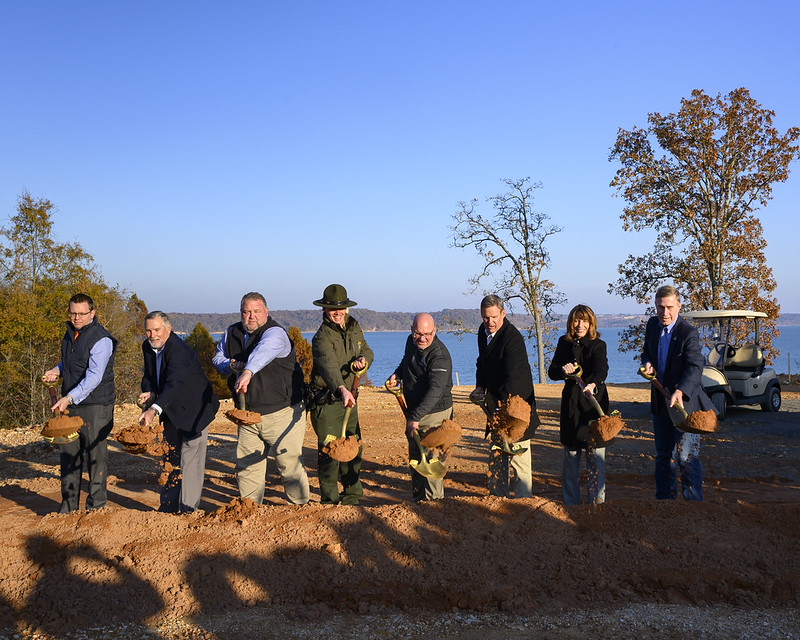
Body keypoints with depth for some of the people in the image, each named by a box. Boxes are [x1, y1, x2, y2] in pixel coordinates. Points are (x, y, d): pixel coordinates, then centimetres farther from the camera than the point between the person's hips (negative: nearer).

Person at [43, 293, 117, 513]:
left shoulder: (101, 339, -16)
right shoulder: (70, 333, 11)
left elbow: (94, 376, -24)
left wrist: (69, 398, -34)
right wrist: (57, 370, 6)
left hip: (95, 406, -8)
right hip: (69, 404, 8)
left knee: (95, 454, -2)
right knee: (68, 452, 12)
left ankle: (96, 507, 9)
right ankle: (68, 507, 23)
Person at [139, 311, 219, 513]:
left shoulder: (180, 351, -29)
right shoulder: (148, 347, -3)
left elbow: (175, 384, -42)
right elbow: (148, 376, 7)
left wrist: (154, 410, -55)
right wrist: (149, 393, -17)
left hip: (194, 410, -8)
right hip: (171, 410, 8)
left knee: (190, 460, -9)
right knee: (170, 458, 16)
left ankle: (187, 510, -3)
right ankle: (168, 507, 27)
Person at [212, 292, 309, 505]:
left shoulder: (275, 333, -14)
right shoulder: (232, 333, 9)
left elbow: (262, 352, -35)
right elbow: (218, 358, 17)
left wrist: (247, 372, -54)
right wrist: (230, 365, -6)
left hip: (281, 412, -6)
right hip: (248, 414, 6)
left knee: (289, 462, -3)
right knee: (247, 464, 11)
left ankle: (299, 507, 11)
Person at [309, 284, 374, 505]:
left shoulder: (354, 327, 5)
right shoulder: (322, 337, -20)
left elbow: (366, 350, 15)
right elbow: (329, 366, -38)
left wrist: (363, 359, -10)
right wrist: (342, 389, -55)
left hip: (348, 398, 7)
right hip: (326, 402, -7)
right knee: (329, 451, -5)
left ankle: (351, 497, 28)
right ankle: (330, 501, 9)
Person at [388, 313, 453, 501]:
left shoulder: (439, 356, -24)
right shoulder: (411, 341, 2)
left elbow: (435, 391, -31)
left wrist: (416, 417, -34)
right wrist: (397, 373, 5)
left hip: (434, 413, -9)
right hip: (413, 411, 9)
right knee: (415, 457, 18)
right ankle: (417, 499, 33)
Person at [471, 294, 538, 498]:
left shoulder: (513, 337, -22)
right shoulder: (483, 331, 5)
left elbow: (513, 377, -28)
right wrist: (480, 387, 6)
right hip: (496, 400, 8)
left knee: (517, 450, -5)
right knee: (496, 449, 15)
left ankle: (523, 498, 4)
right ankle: (498, 493, 26)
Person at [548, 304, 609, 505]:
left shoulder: (598, 345, -6)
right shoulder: (564, 343, 7)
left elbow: (601, 370, -23)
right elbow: (551, 371, 6)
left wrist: (592, 384, -44)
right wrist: (563, 370, -17)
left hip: (594, 402, -3)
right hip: (570, 404, 4)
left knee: (596, 455, -3)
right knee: (570, 453, 9)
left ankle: (597, 502, 7)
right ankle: (571, 502, 21)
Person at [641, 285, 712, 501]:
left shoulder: (688, 332, -18)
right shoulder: (652, 325, 4)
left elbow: (694, 367, -28)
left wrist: (680, 392, -45)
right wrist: (647, 363, -4)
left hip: (685, 402, -6)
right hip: (660, 402, 7)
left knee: (686, 457, -8)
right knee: (663, 456, 16)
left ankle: (693, 499, 2)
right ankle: (665, 496, 28)